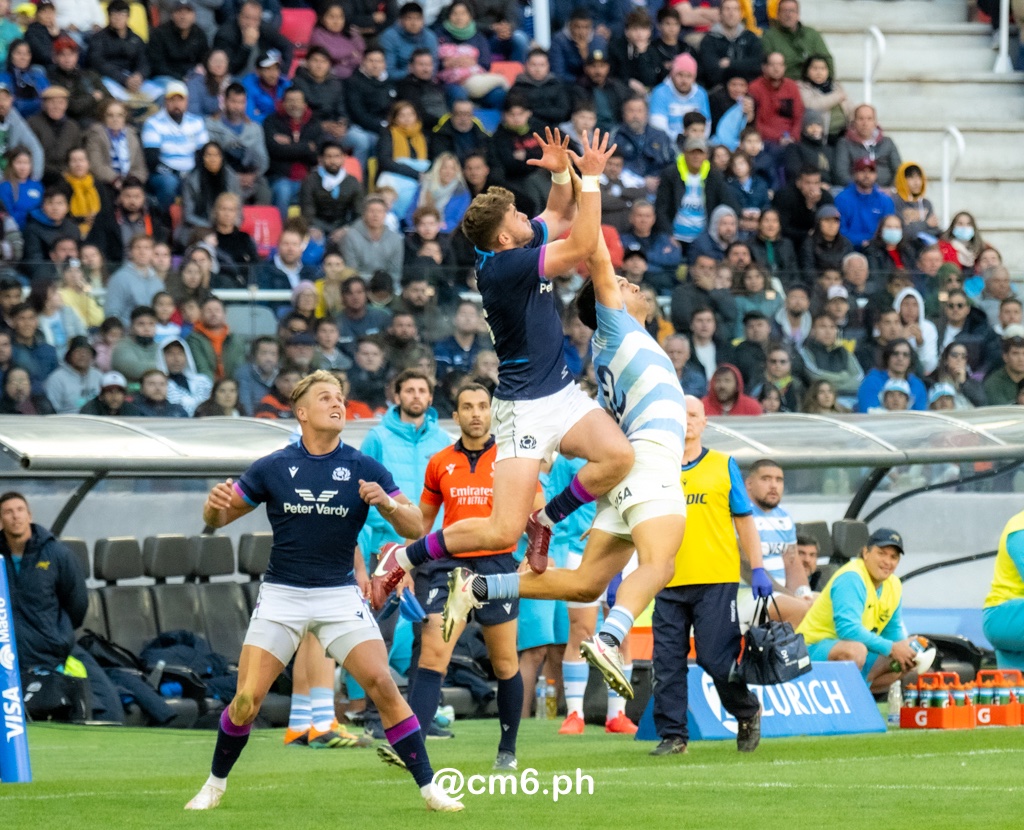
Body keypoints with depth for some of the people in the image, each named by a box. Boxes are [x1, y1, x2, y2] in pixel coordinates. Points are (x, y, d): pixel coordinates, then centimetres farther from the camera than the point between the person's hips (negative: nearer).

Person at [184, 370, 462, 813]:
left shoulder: (363, 469, -2)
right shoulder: (273, 468, -2)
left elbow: (414, 527, -3)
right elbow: (218, 518, 5)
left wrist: (387, 503, -25)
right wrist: (215, 504, -20)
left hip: (340, 595, 0)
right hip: (282, 595, 0)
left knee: (382, 685, -14)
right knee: (247, 699, -7)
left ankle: (429, 788, -6)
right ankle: (214, 785, 16)